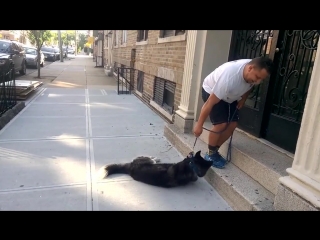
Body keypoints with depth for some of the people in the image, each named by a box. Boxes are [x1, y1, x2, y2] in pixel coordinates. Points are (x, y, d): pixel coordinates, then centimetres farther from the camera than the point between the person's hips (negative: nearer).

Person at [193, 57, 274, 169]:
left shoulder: (253, 73, -21)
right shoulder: (229, 76, -42)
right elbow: (210, 103, -36)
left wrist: (243, 99, 0)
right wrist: (199, 124, -30)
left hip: (229, 96, 7)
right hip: (210, 91, -7)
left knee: (233, 124, -2)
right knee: (221, 124, -20)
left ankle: (214, 151, 13)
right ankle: (210, 154, 1)